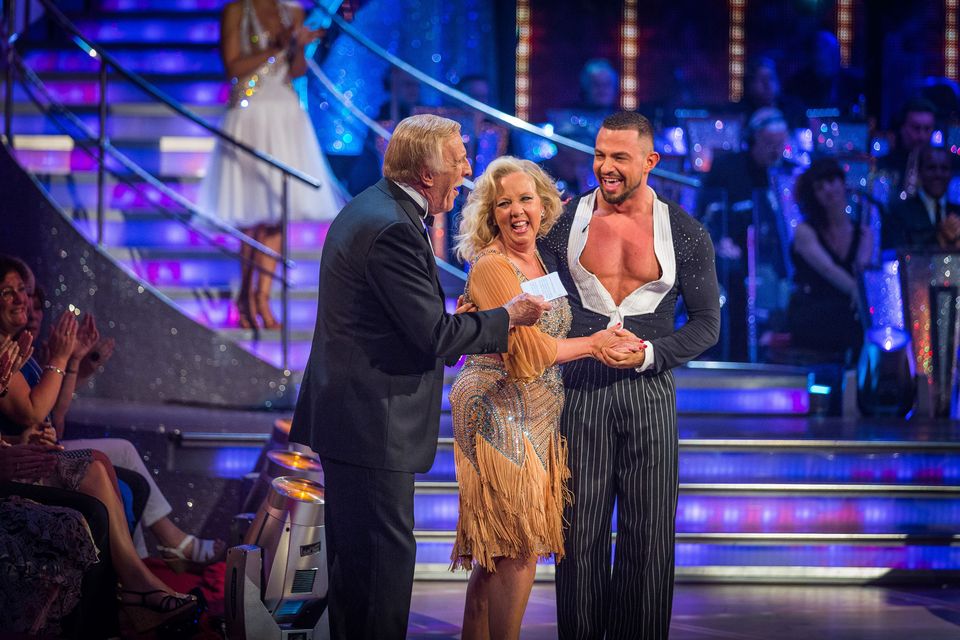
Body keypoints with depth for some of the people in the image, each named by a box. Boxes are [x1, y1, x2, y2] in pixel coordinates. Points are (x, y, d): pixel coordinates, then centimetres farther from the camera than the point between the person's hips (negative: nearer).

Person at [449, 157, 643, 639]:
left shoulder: (542, 262, 14)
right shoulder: (492, 266, -12)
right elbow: (528, 349, -16)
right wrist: (593, 344, -6)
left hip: (535, 415, 8)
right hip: (498, 412, -8)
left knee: (497, 553, 10)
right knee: (519, 550, -9)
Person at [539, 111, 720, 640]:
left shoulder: (685, 234, 3)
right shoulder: (565, 221, 3)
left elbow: (706, 323, 5)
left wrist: (650, 353, -10)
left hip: (649, 391, 0)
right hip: (579, 389, 0)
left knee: (648, 535, 3)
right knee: (579, 533, 1)